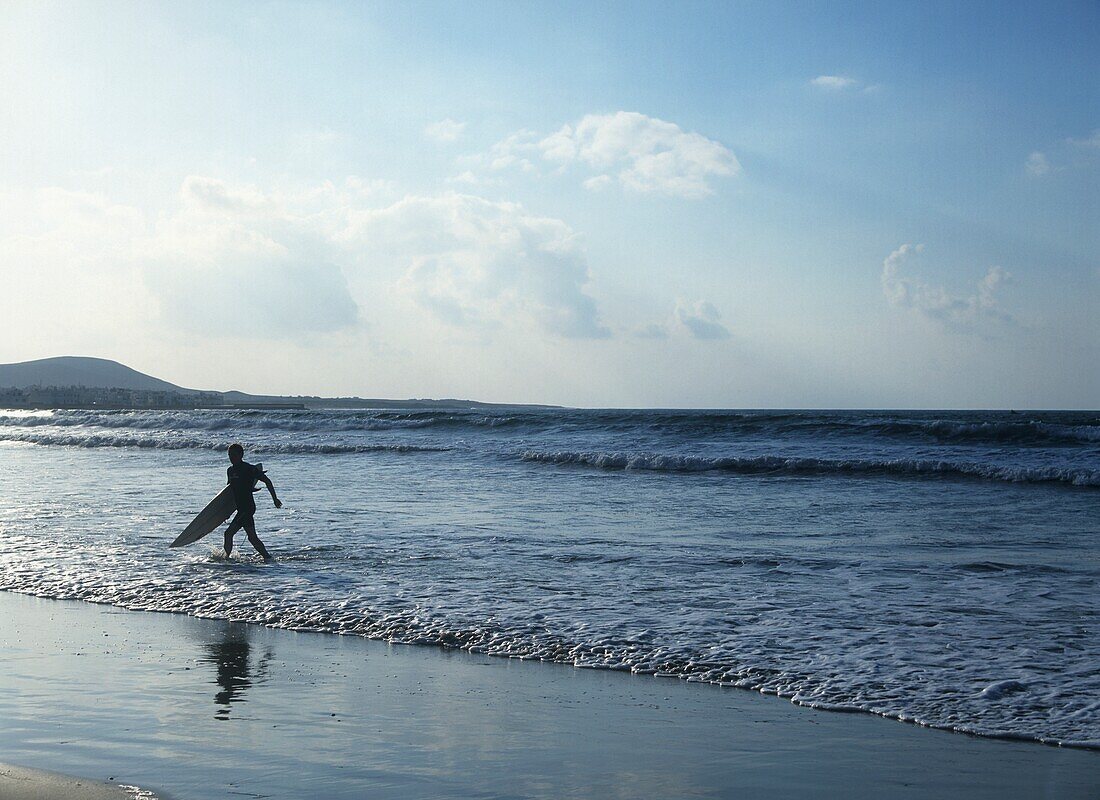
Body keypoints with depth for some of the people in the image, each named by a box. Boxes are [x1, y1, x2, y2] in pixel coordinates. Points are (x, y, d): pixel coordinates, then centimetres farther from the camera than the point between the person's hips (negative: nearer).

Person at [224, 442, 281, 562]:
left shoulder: (249, 469, -11)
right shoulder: (230, 470, 12)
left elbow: (267, 481, -8)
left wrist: (275, 498, -7)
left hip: (247, 508, -8)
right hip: (241, 509, 8)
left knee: (229, 532, -11)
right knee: (252, 537, 10)